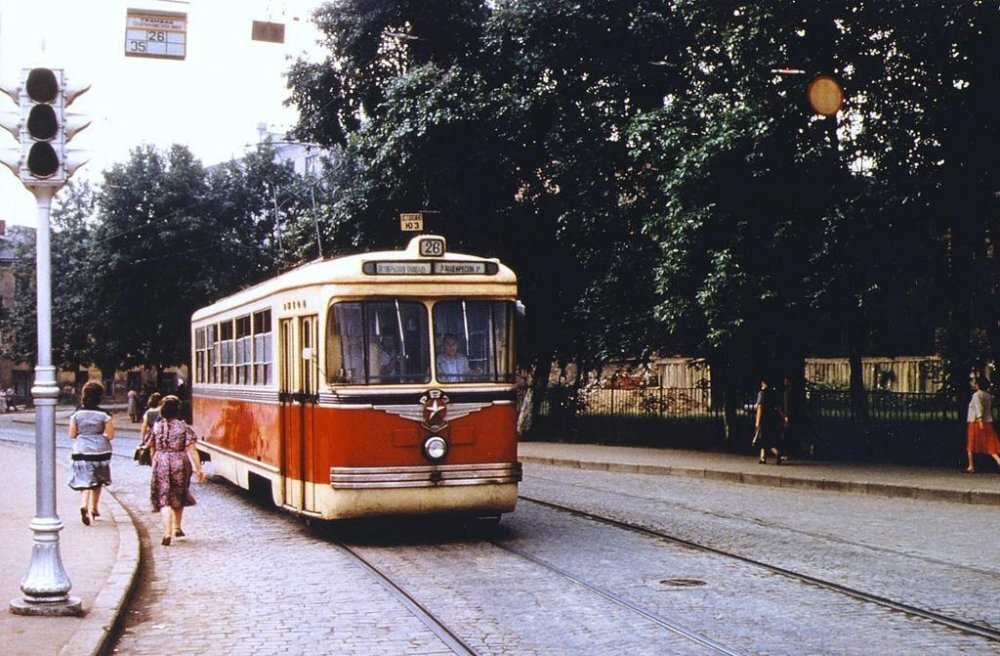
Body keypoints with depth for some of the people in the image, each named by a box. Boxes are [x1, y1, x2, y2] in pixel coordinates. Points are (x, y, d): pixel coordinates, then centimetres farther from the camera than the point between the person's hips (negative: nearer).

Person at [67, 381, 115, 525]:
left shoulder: (76, 414, -2)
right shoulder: (104, 414, -8)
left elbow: (72, 435, 0)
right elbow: (110, 435, -8)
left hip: (81, 451, 0)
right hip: (100, 451, 0)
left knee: (85, 481, -1)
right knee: (98, 481, 18)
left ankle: (84, 505, -26)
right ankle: (93, 508, 27)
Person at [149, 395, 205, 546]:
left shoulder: (156, 427, 1)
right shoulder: (184, 427, -5)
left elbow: (152, 449, 11)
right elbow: (191, 450, -10)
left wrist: (155, 464, 28)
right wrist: (199, 468, -7)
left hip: (161, 465, 0)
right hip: (180, 464, 0)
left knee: (164, 499, -1)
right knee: (179, 497, 21)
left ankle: (167, 533, -16)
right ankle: (177, 528, 33)